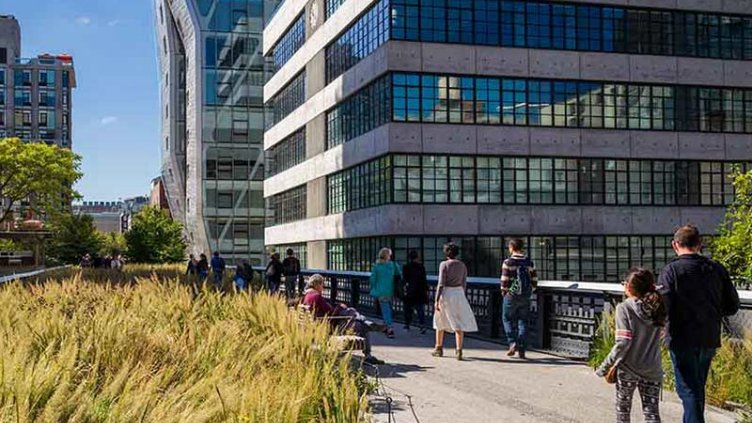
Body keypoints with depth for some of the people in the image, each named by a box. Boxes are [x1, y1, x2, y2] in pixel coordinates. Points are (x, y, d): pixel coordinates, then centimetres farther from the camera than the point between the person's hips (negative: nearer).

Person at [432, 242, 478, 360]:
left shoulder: (444, 264, -7)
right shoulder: (462, 265, 5)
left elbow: (441, 283, -11)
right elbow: (464, 283, 9)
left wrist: (437, 300, -9)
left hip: (446, 294, -2)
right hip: (459, 293, 2)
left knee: (441, 321, 15)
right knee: (459, 323, 4)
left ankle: (439, 348, 24)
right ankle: (459, 351, -6)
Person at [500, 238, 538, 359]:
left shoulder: (508, 262, -10)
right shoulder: (529, 262, 3)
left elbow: (505, 281, -12)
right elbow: (534, 280, 4)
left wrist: (504, 291, 4)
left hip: (511, 296, -4)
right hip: (525, 297, 4)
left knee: (508, 320, 12)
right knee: (523, 322, 8)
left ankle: (513, 343, -3)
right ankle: (522, 350, 5)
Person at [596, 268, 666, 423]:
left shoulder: (624, 308, -13)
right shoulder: (658, 308, 2)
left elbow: (623, 343, -19)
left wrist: (605, 366, -12)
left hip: (628, 369, -3)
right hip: (652, 370, 3)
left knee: (623, 410, 15)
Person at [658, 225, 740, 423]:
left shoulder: (672, 270, -13)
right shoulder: (717, 269, 2)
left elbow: (663, 306, -20)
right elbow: (732, 306, 6)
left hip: (683, 339, -5)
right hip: (709, 339, 5)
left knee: (688, 389, 0)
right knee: (698, 387, 20)